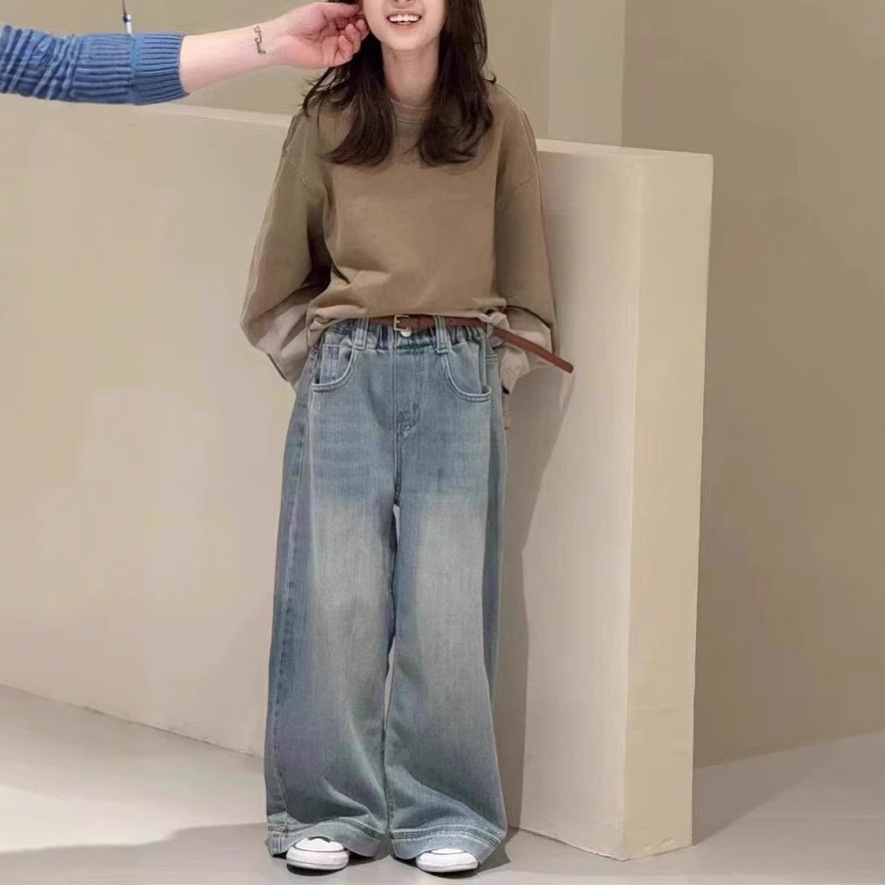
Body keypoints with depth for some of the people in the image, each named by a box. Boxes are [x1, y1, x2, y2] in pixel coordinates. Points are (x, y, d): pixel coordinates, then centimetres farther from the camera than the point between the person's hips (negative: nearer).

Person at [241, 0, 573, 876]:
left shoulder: (497, 123, 4)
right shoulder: (325, 123, 4)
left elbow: (523, 274, 11)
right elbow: (278, 279, 12)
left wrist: (493, 369, 5)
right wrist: (320, 359, 6)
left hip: (459, 382, 0)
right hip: (346, 376, 0)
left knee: (446, 600, 1)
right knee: (337, 597, 0)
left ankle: (445, 813, 11)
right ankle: (328, 810, 11)